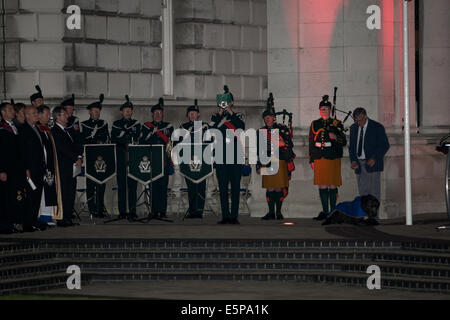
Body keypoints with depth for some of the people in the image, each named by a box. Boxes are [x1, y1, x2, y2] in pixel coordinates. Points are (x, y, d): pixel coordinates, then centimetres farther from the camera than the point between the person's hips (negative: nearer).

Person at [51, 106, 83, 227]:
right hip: (63, 168, -9)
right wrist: (76, 158, -12)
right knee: (64, 193, -9)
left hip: (72, 167, 9)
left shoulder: (66, 130, 21)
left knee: (71, 193, 9)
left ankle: (68, 218, 13)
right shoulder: (55, 131, -9)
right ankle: (62, 219, -6)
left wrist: (79, 158, -1)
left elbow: (74, 146, 17)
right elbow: (64, 148, -15)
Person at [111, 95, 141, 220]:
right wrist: (129, 141, -9)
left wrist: (123, 135, -8)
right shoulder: (116, 124, 11)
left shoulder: (136, 124, 11)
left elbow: (136, 138, -3)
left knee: (132, 185, -4)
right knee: (121, 185, 1)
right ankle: (122, 211, 3)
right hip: (120, 158, 0)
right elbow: (113, 139, 0)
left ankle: (132, 211, -4)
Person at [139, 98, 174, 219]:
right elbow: (142, 142, 3)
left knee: (163, 185, -4)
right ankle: (155, 210, -1)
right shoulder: (146, 126, 12)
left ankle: (163, 211, -3)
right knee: (154, 185, -4)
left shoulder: (168, 126, 14)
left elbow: (173, 141, 7)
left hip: (164, 161, 0)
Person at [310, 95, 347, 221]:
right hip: (319, 159, 3)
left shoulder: (337, 124, 4)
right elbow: (311, 143, 13)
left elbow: (344, 142, 1)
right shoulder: (315, 124, 12)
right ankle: (325, 211, 8)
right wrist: (311, 160, 8)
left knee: (332, 185, -2)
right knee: (322, 186, 2)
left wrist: (335, 137, -19)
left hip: (333, 158, -2)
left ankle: (333, 211, 4)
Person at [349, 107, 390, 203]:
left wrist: (374, 158, -15)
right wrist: (353, 161, -1)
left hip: (372, 163, -5)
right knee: (362, 191, 3)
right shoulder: (353, 128, 11)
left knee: (373, 192, -8)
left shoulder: (377, 127, -4)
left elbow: (385, 145, -3)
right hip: (359, 164, 5)